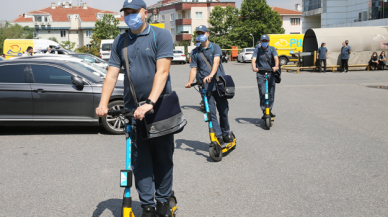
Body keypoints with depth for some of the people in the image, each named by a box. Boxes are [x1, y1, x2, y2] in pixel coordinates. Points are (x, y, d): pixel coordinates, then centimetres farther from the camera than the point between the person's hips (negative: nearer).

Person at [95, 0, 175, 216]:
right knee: (140, 160, 3)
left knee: (163, 157, 6)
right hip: (133, 109, 3)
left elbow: (162, 71, -15)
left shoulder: (161, 36, -4)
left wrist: (150, 103, -26)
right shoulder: (120, 42, 9)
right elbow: (112, 75, 3)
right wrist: (103, 104, -12)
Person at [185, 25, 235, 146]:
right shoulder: (195, 52, 12)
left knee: (223, 110, 5)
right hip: (205, 87, 2)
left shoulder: (215, 47, 4)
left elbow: (216, 61, -14)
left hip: (219, 84, -1)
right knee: (211, 113, -4)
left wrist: (211, 75, -33)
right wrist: (190, 82, -12)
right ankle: (218, 137, 1)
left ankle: (226, 133, 25)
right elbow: (194, 69, 6)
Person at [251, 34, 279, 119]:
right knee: (262, 94, -9)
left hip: (271, 73, 1)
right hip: (261, 74, -1)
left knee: (271, 94, 4)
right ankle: (264, 111, -4)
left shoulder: (272, 49, 4)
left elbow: (276, 58, -12)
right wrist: (254, 67, -32)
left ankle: (269, 110, 20)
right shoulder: (257, 50, 3)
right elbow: (253, 59, -11)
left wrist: (276, 66, -33)